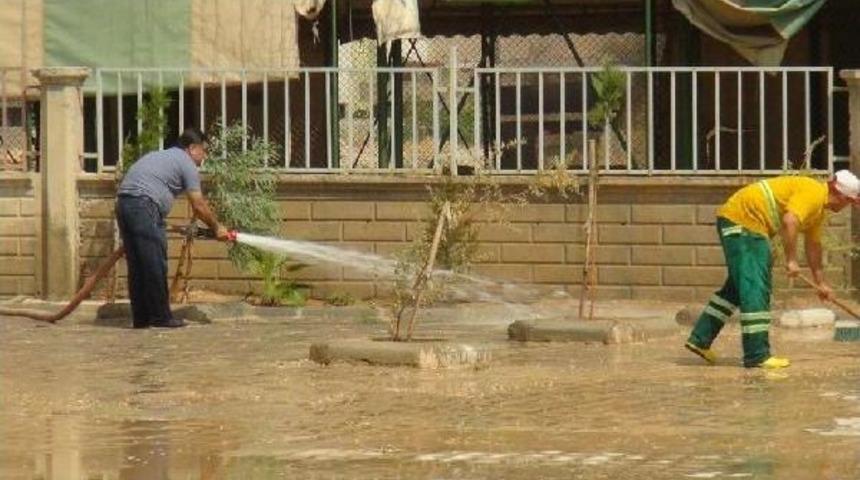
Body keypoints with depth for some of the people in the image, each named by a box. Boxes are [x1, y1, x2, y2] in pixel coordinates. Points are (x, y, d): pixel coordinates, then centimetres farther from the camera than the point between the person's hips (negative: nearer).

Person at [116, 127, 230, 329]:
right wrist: (217, 228, 14)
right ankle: (161, 317, -2)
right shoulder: (186, 164, 3)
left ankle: (141, 317, 13)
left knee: (137, 265, 11)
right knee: (155, 264, -4)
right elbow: (199, 206, 1)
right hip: (144, 205, -9)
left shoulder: (160, 156, 30)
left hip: (123, 201, 9)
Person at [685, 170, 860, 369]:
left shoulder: (820, 206, 16)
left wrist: (820, 282, 33)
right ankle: (757, 355, -13)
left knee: (738, 288, 18)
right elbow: (789, 221, -31)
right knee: (755, 288, -12)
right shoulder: (814, 193, -16)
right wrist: (791, 260, -24)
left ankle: (700, 339, 22)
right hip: (742, 220, -11)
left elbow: (813, 245, 28)